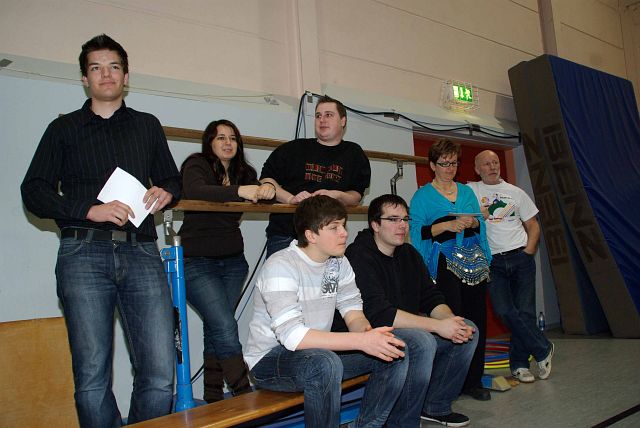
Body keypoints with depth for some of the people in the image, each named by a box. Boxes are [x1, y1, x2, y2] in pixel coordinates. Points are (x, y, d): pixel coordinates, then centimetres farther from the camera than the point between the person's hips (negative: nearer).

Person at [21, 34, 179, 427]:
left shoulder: (148, 125, 21)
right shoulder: (64, 128, 16)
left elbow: (172, 178, 28)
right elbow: (34, 191, 7)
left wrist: (165, 193, 3)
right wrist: (90, 210, -10)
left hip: (141, 251, 1)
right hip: (84, 252, -1)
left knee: (160, 375, -6)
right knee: (92, 379, -1)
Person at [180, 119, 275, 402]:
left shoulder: (244, 171, 12)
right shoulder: (196, 165, -6)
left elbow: (258, 193, 1)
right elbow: (193, 191, -27)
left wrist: (267, 189, -24)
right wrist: (239, 191, -40)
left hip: (233, 261, 5)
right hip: (197, 262, -5)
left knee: (216, 328, 9)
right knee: (225, 327, -13)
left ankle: (213, 399, 18)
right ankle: (244, 395, -6)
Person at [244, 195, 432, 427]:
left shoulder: (339, 262, 3)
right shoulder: (281, 266, -22)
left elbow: (352, 310, 3)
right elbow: (292, 337, -31)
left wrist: (368, 332, -22)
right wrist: (362, 341, -34)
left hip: (322, 349, 7)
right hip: (271, 357, -7)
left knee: (398, 347, -5)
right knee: (324, 363, -39)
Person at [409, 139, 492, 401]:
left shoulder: (467, 191, 18)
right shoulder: (422, 196, 3)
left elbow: (481, 225, 18)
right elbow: (416, 232, -6)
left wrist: (473, 223, -4)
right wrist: (446, 225, -15)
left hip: (473, 261, 5)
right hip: (444, 264, -5)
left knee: (477, 319, 2)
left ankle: (473, 380, 14)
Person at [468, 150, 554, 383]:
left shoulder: (516, 192, 12)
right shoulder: (471, 190, 6)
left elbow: (533, 226, 14)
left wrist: (529, 251, 2)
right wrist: (477, 215, -17)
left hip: (521, 258, 2)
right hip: (493, 262, -1)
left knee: (525, 311, -2)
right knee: (504, 311, -12)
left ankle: (519, 364, 15)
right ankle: (543, 349, 8)